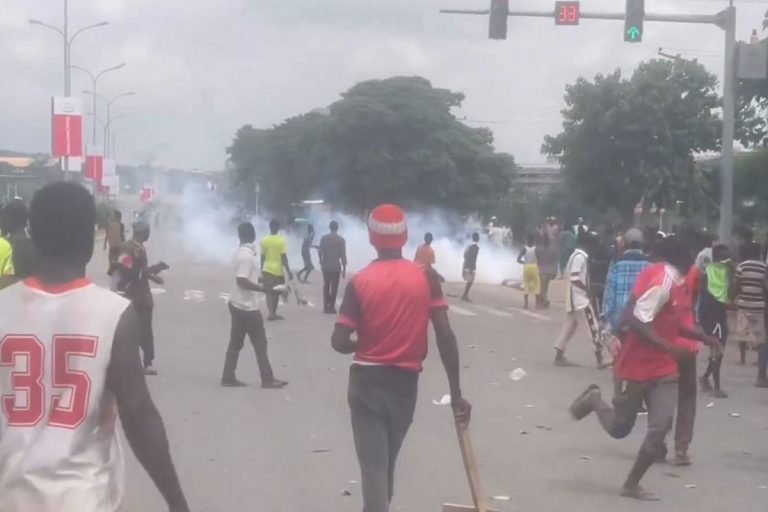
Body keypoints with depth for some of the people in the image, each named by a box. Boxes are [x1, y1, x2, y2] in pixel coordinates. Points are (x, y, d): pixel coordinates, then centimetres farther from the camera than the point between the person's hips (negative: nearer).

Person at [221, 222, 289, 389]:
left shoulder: (242, 253, 11)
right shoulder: (247, 256, -19)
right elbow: (242, 281, -26)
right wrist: (264, 289, -26)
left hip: (239, 304, 9)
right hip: (247, 306, -9)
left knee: (236, 342, 11)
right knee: (260, 343, -2)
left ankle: (228, 378, 13)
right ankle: (267, 379, 2)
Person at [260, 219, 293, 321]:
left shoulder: (264, 240, -1)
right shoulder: (282, 240, -10)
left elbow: (262, 257, 4)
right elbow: (284, 257, -13)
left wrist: (262, 270, 15)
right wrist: (288, 271, -9)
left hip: (267, 269, 1)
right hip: (278, 270, -1)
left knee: (269, 292, 3)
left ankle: (271, 313, -13)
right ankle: (273, 313, 23)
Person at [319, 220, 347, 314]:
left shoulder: (324, 238, -1)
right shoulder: (341, 240, -5)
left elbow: (320, 252, -4)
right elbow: (343, 255, -7)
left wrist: (321, 262, 11)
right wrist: (344, 268, -2)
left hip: (326, 266, 2)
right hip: (336, 266, -2)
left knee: (326, 286, 13)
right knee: (334, 287, 3)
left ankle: (326, 307, 11)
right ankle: (331, 307, 1)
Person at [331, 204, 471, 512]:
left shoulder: (360, 281, -9)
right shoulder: (425, 276, -5)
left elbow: (340, 342, -13)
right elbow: (445, 335, -10)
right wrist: (456, 393, -7)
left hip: (367, 381, -2)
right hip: (405, 382, 3)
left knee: (373, 467, -2)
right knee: (386, 463, 21)